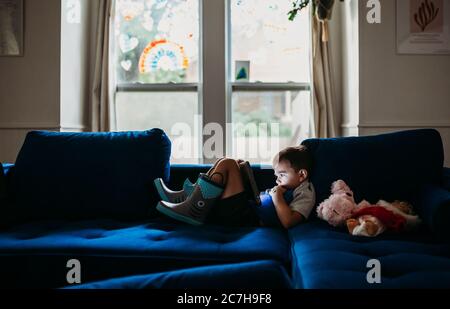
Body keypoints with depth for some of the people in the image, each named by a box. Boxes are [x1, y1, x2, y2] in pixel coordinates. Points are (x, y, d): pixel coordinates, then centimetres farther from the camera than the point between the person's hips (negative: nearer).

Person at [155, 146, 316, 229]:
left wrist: (277, 197, -16)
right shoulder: (291, 187, 24)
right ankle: (187, 195, 9)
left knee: (227, 164, -12)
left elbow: (288, 221, -23)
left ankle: (194, 210, -13)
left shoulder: (305, 193, -4)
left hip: (248, 218, -10)